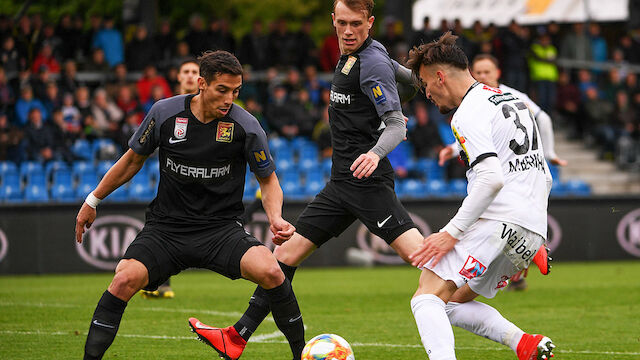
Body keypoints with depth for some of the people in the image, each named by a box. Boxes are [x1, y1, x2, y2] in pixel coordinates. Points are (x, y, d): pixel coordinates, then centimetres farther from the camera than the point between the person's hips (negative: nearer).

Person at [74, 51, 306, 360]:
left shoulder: (246, 126, -8)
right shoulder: (165, 113, -6)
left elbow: (268, 180, 6)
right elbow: (133, 160, 11)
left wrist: (275, 218, -14)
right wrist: (92, 201, 17)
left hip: (221, 228, -1)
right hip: (165, 227, 1)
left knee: (270, 271, -26)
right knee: (126, 278, -26)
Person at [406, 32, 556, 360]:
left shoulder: (469, 113, -6)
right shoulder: (512, 100, 22)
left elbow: (492, 179, -21)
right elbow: (545, 179, 26)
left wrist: (452, 233, -19)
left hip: (496, 221, -9)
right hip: (533, 231, 9)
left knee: (428, 298, -14)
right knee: (455, 302, 18)